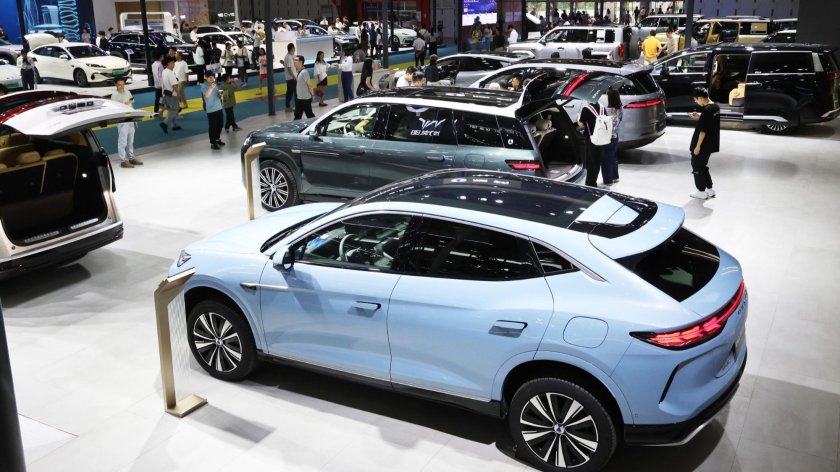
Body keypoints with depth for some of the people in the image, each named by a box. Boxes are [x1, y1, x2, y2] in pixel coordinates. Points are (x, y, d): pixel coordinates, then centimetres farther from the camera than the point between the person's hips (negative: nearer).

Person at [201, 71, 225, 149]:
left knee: (219, 125, 18)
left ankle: (217, 139, 36)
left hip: (218, 107, 7)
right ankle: (212, 143, 1)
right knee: (212, 126, -4)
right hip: (211, 109, -7)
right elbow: (206, 95, -33)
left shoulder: (214, 84, 8)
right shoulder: (204, 86, -14)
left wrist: (220, 95, 0)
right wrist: (211, 87, -48)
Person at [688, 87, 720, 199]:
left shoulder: (707, 110, -22)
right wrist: (699, 117, 11)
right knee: (703, 166, 20)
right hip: (710, 144, 9)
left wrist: (697, 146, -18)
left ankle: (701, 192, 13)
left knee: (697, 167, 5)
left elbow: (703, 130, -22)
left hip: (703, 145, -9)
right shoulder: (716, 107, 5)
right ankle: (710, 190, 25)